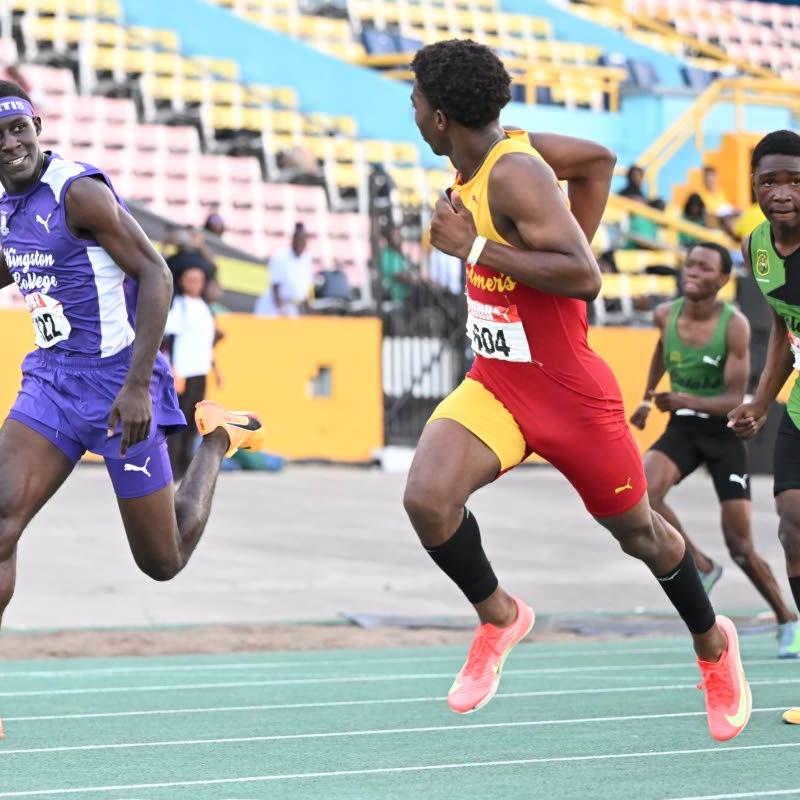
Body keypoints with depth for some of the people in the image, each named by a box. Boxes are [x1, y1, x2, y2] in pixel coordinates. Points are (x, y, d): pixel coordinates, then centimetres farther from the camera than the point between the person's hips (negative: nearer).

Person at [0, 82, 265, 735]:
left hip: (117, 387, -6)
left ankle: (219, 439, 32)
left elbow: (155, 275, -19)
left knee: (164, 561, 5)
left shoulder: (78, 191, -16)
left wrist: (138, 385, -25)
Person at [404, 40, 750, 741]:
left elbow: (585, 278, -34)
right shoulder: (500, 146, 0)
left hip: (570, 393, -7)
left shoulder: (515, 174, -25)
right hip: (494, 385, 7)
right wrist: (576, 241, 13)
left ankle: (712, 644, 38)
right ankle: (499, 617, 6)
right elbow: (599, 159, 15)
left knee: (637, 530, 13)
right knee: (427, 497, -18)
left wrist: (475, 247, -30)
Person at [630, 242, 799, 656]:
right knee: (641, 493, -26)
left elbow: (735, 399, -21)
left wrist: (686, 401, -37)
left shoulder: (734, 325, -19)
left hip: (724, 432, -4)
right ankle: (701, 566, -5)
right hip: (681, 428, 4)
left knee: (740, 546, -4)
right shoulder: (666, 315, -5)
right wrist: (648, 397, 26)